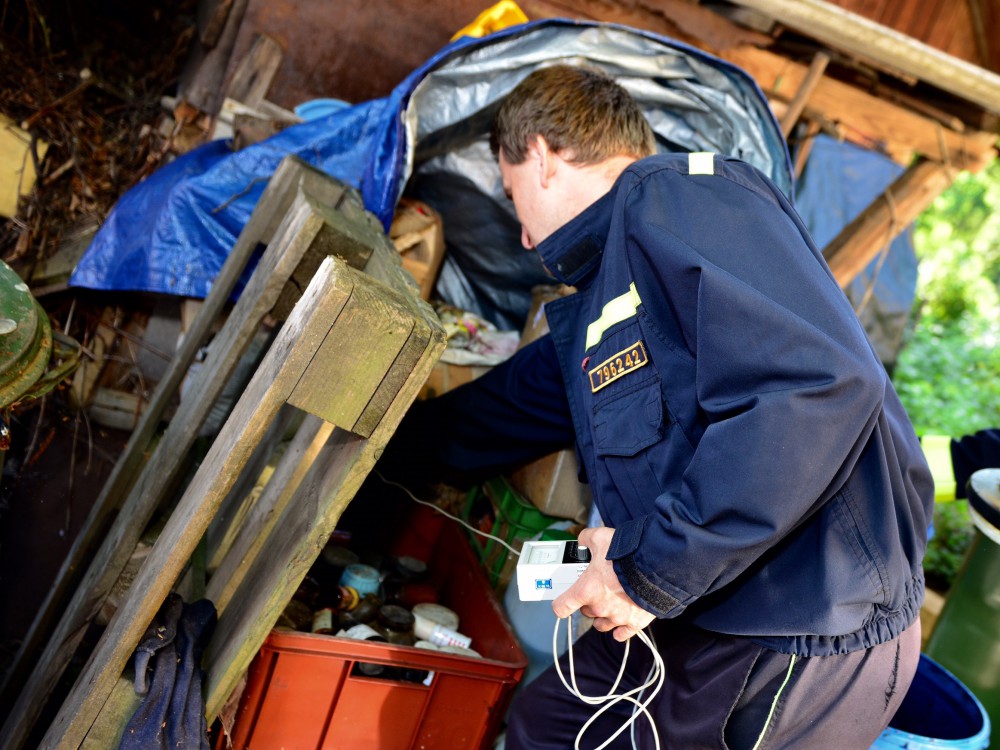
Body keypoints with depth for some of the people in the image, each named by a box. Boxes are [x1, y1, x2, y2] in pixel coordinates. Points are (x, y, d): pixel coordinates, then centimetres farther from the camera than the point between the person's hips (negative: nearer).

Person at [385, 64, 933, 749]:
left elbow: (819, 386, -30)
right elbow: (483, 423, 27)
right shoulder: (592, 313, 14)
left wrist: (649, 569, -23)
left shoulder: (679, 196, -16)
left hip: (805, 654, -9)